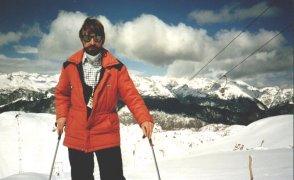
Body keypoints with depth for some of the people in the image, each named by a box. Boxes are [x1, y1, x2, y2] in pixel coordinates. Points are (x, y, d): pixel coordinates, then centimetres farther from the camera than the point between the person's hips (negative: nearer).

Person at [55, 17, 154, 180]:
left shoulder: (115, 67, -6)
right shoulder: (70, 65, 1)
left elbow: (131, 95, -11)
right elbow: (62, 93, 13)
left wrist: (144, 118, -25)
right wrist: (61, 115, -2)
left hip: (106, 134, -2)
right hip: (76, 136, 3)